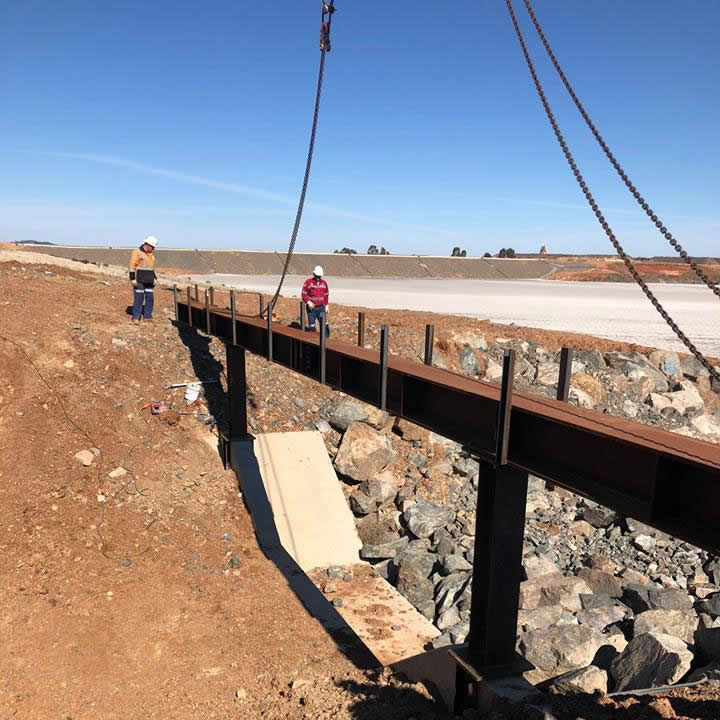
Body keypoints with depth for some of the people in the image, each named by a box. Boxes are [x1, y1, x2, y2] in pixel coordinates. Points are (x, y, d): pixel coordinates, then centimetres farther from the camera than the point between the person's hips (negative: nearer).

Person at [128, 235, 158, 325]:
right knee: (138, 298, -8)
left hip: (148, 281, 7)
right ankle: (135, 318, -2)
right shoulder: (137, 252, -9)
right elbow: (132, 266, -13)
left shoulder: (151, 254, 15)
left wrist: (153, 279, 20)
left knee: (150, 298, 4)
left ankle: (147, 317, 12)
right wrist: (133, 279, -18)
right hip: (139, 280, -7)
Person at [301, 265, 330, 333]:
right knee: (311, 325, 4)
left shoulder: (324, 283, 6)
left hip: (321, 308, 3)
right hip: (311, 308, -2)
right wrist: (308, 302, -19)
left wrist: (326, 305, 8)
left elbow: (326, 295, 14)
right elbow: (304, 294, -4)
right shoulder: (308, 282, -6)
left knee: (324, 324, 1)